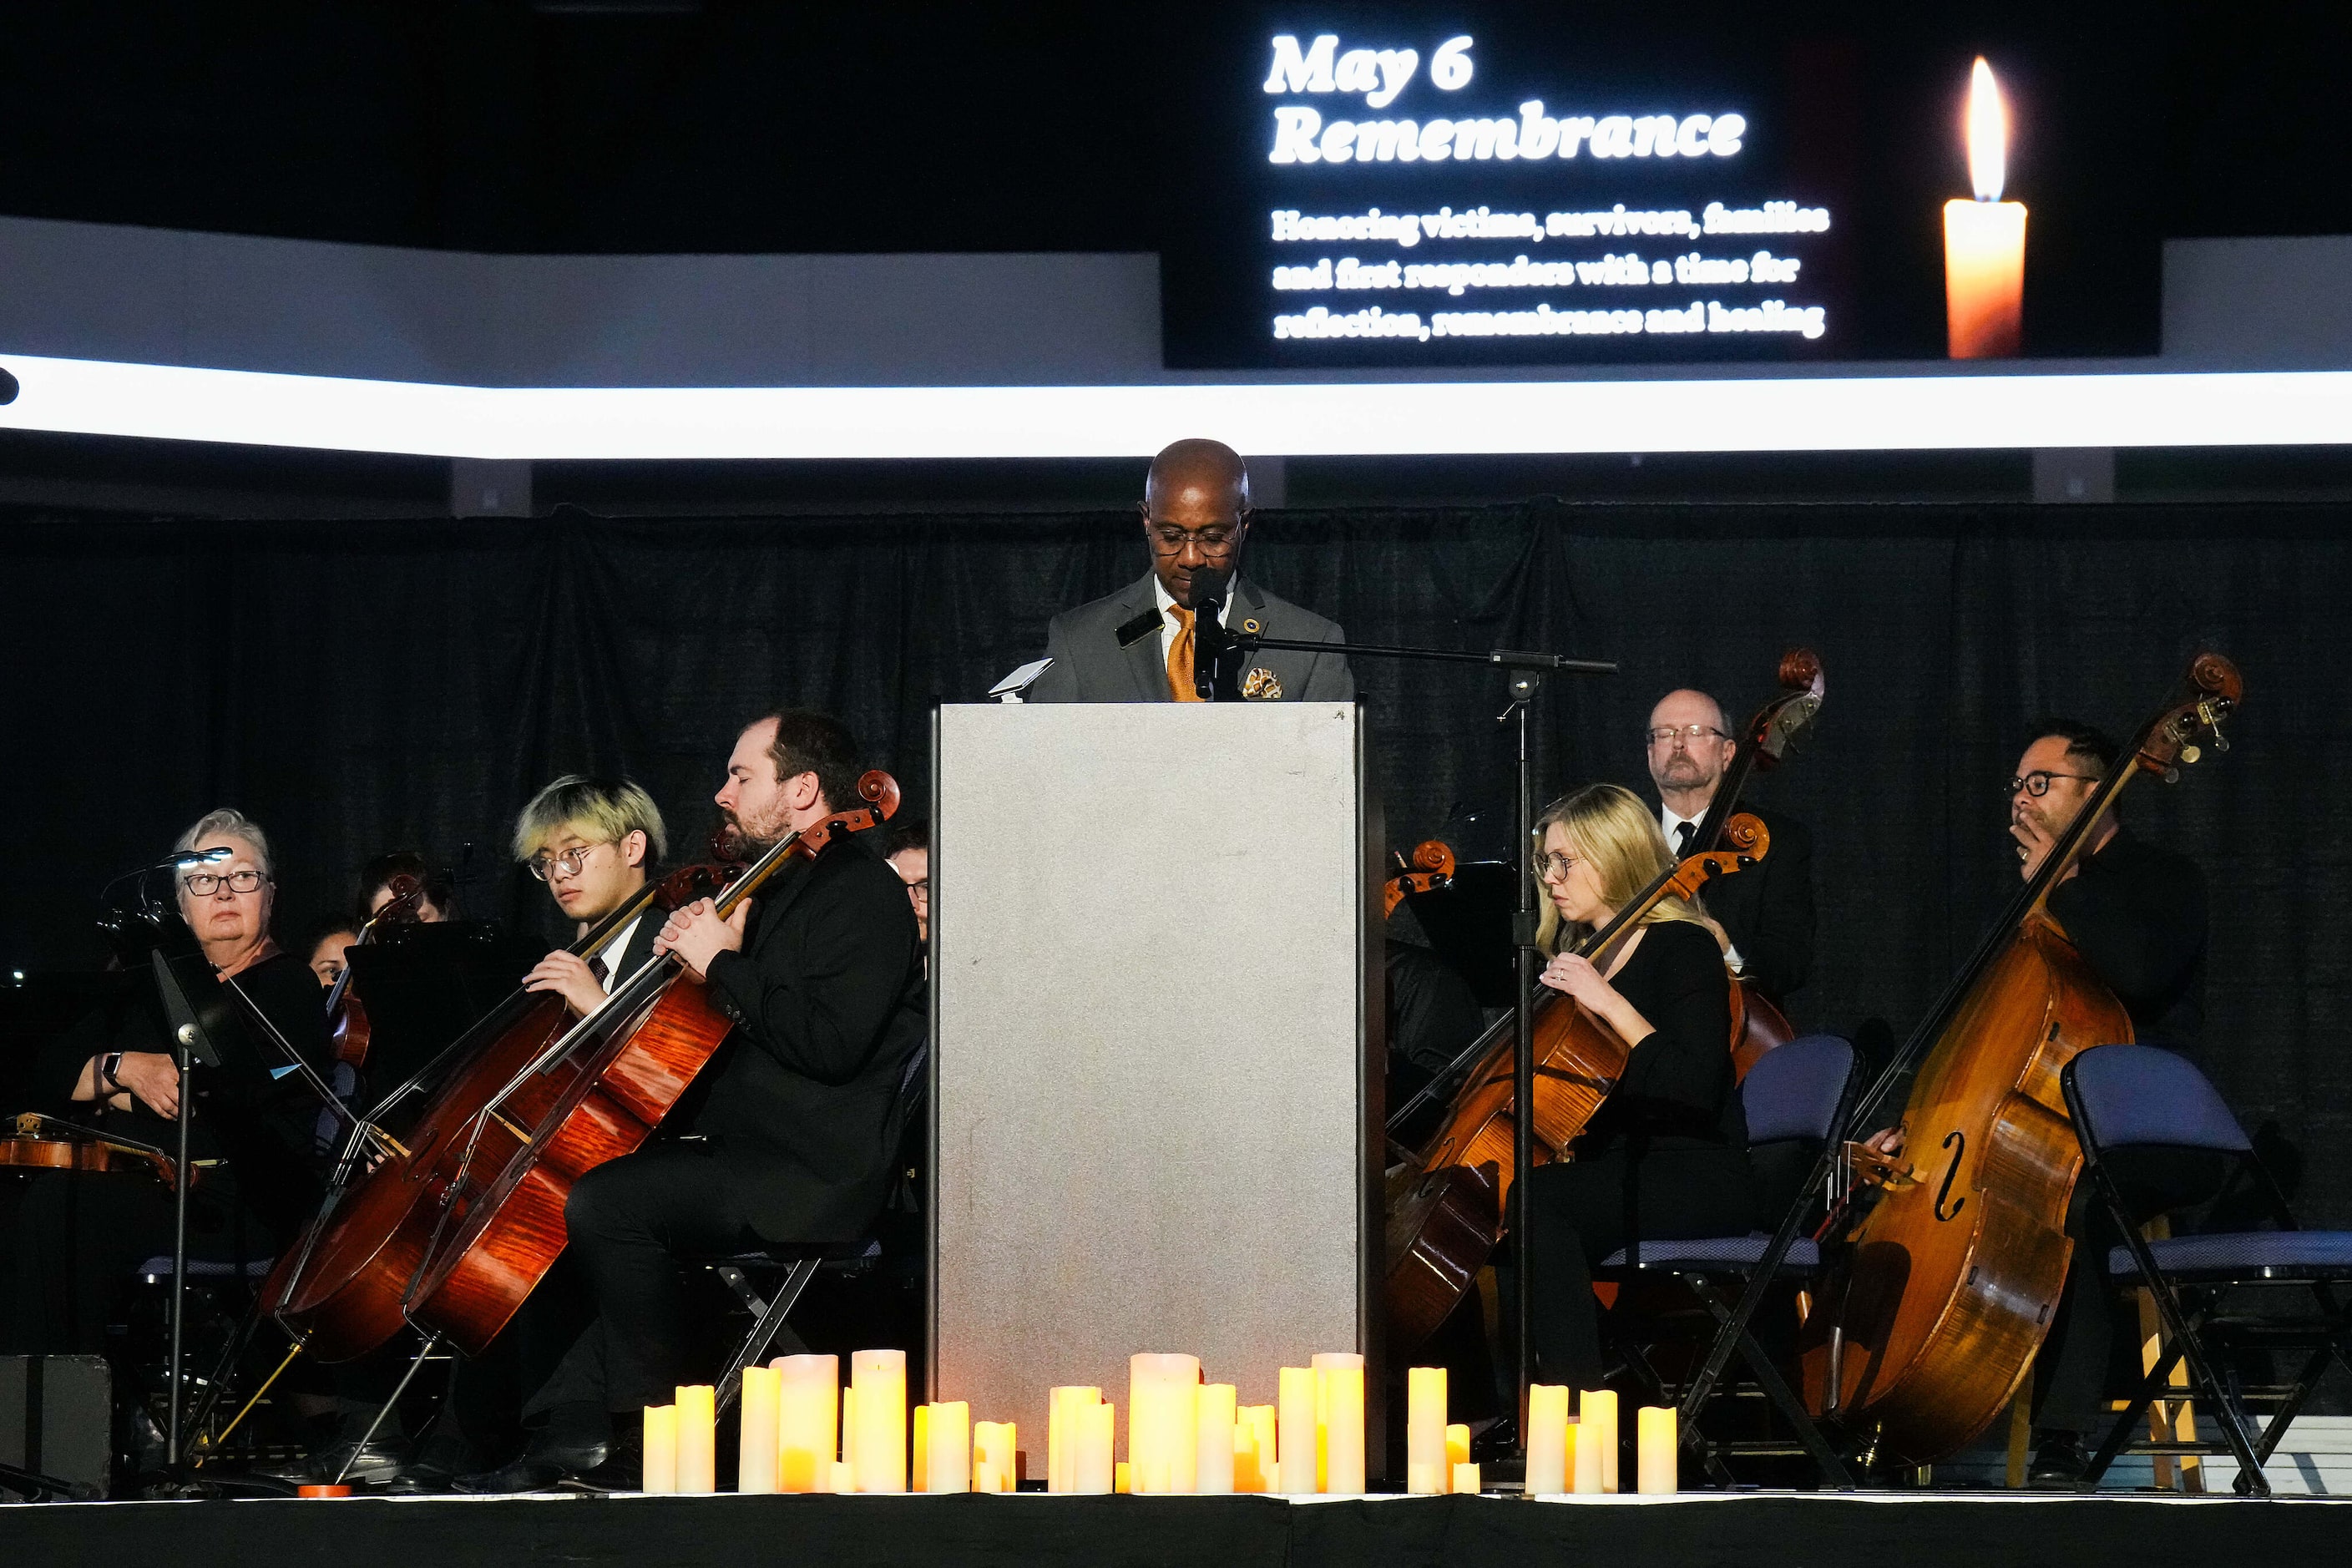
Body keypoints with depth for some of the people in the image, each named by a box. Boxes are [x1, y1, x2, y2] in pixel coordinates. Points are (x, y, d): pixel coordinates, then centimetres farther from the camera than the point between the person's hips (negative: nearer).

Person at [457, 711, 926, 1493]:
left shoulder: (864, 895, -10)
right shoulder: (782, 888, 21)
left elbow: (829, 1041, -25)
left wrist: (723, 964, -15)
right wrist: (692, 950, 8)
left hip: (814, 1177, -11)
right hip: (744, 1151, 11)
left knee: (604, 1202, -25)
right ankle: (573, 1432, 0)